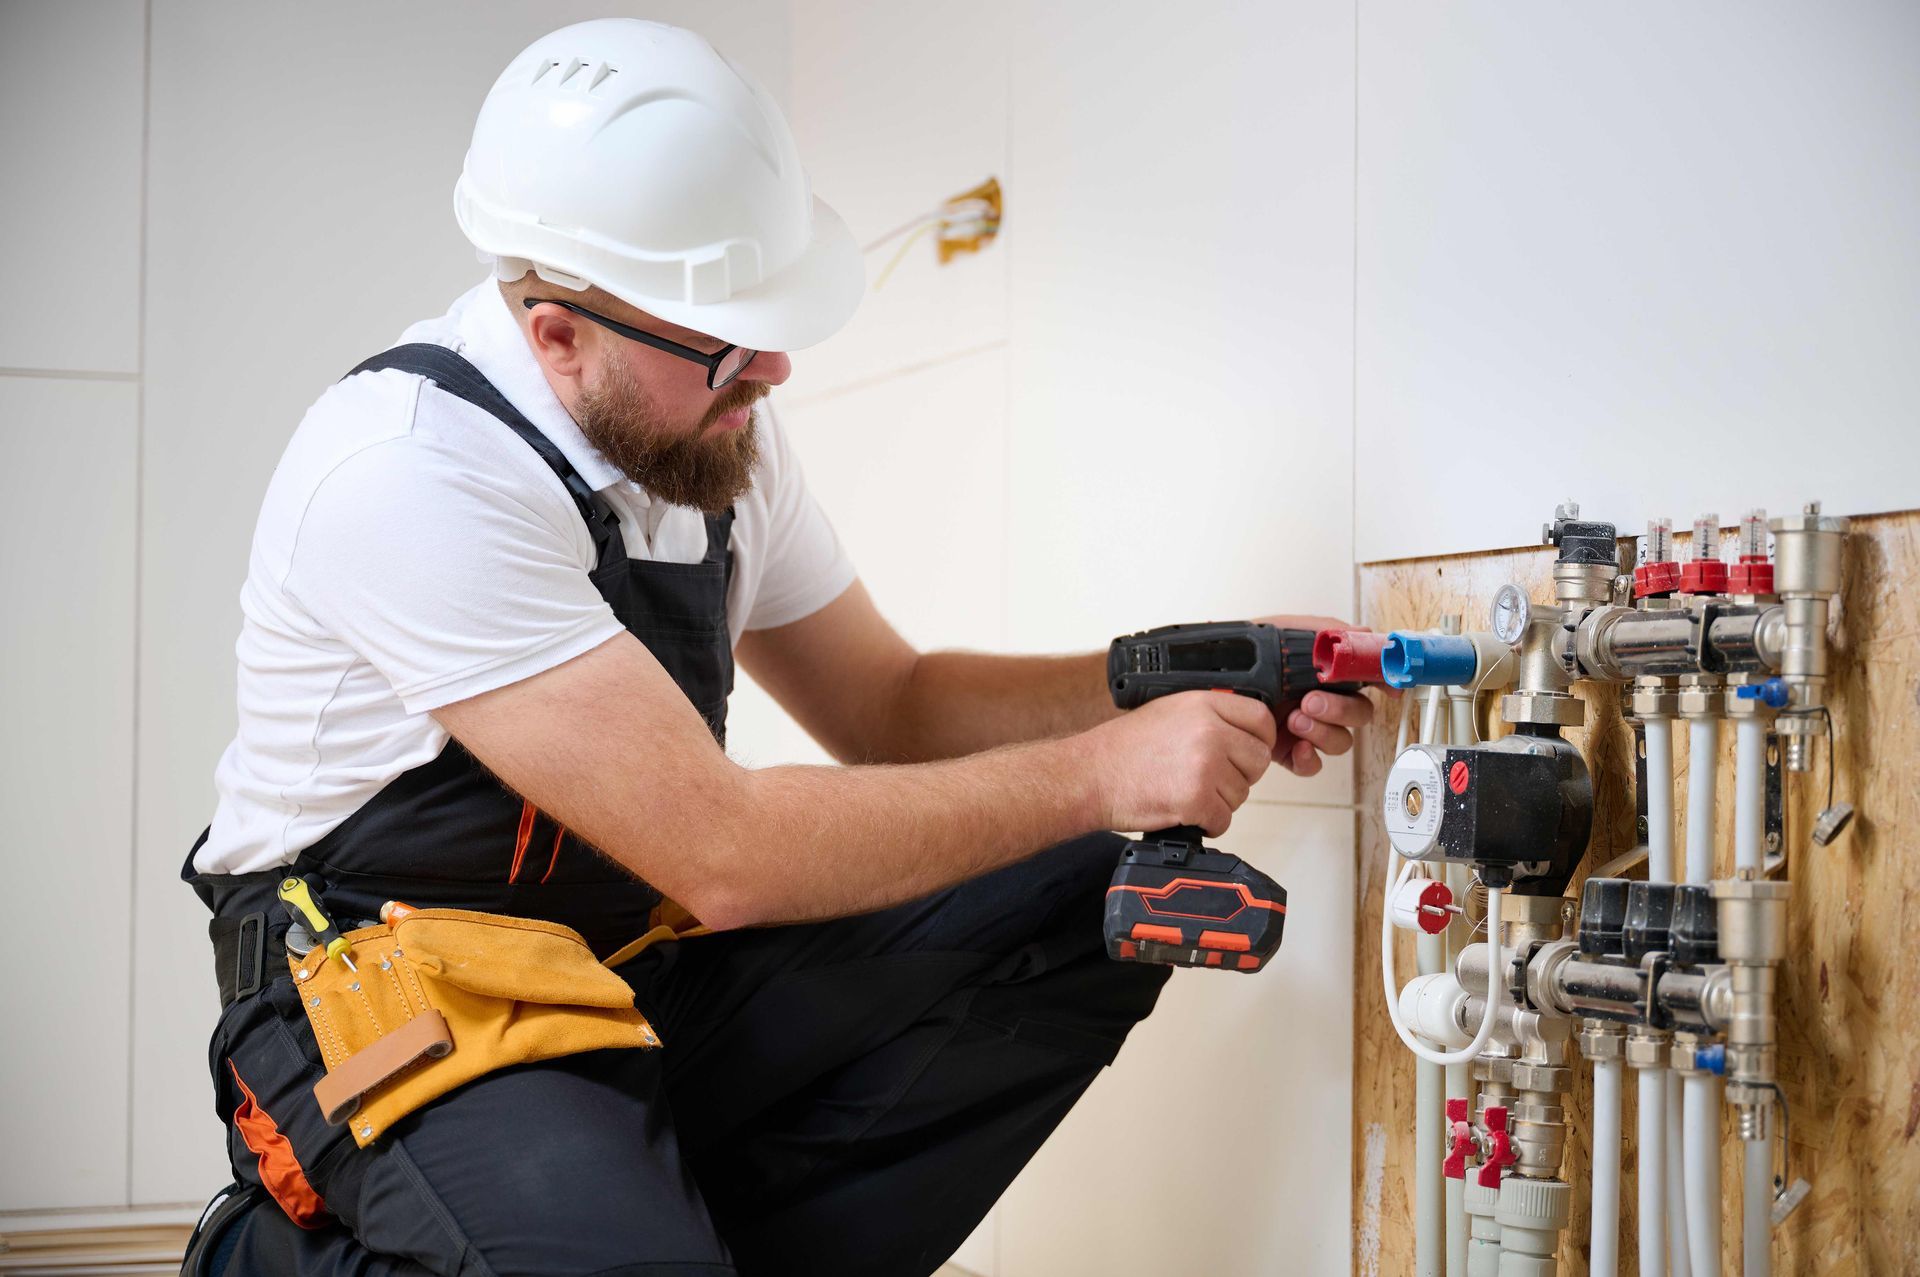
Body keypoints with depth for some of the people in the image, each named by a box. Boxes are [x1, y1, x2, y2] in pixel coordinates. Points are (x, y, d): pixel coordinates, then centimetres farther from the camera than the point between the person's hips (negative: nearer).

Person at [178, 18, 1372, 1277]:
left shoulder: (717, 422, 1)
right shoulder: (413, 472, -24)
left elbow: (889, 705, 13)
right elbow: (724, 855, -27)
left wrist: (1180, 693, -3)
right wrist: (1101, 772, -21)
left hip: (656, 967, 7)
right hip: (400, 1007, -7)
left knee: (1087, 904, -5)